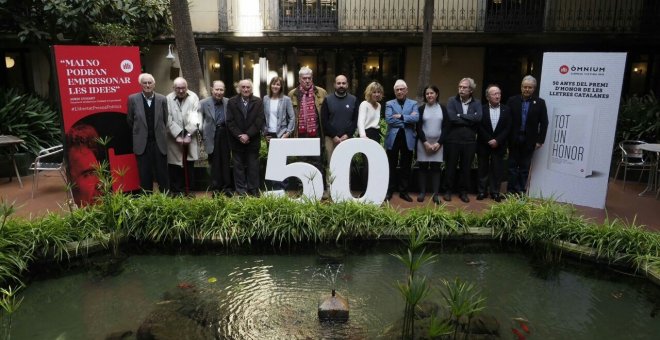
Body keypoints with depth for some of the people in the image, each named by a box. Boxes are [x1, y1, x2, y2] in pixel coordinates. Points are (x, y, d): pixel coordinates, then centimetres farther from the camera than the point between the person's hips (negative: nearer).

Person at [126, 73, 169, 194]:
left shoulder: (162, 99, 0)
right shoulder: (133, 99, -2)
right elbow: (130, 120, 8)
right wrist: (138, 132, 15)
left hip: (159, 142, 0)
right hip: (142, 143, 0)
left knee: (162, 173, 6)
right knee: (145, 175, 7)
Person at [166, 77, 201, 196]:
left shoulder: (193, 98, -1)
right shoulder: (168, 99, -4)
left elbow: (195, 118, -7)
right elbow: (169, 120, -7)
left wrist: (188, 134, -15)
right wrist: (177, 135, -14)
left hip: (189, 138, 1)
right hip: (174, 139, -1)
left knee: (189, 167, 8)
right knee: (175, 168, 3)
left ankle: (187, 191, 19)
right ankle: (176, 192, 13)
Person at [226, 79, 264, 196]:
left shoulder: (258, 102, 2)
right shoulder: (232, 102, 4)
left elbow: (259, 121, -6)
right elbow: (230, 122, -2)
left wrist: (248, 135, -14)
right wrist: (239, 136, -12)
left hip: (253, 140, 0)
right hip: (237, 141, 1)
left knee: (253, 167, 4)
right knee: (239, 167, 4)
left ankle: (254, 191, 11)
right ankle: (241, 191, 11)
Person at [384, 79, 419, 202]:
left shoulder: (413, 104, 9)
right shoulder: (389, 104, 6)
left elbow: (416, 118, -9)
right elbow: (389, 119, -11)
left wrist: (401, 117, -13)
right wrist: (407, 120, -10)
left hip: (408, 139, 1)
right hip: (393, 138, -1)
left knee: (406, 167, 8)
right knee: (391, 166, 5)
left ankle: (403, 191, 18)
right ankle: (389, 191, 14)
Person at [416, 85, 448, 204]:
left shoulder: (442, 108, 5)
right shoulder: (421, 109, 3)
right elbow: (418, 128, -1)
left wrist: (439, 143, -8)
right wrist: (425, 142, -11)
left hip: (438, 143, 0)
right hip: (423, 142, 0)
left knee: (436, 168, 0)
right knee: (423, 167, 2)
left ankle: (436, 194, 2)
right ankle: (422, 192, 9)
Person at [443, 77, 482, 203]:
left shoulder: (477, 103, 6)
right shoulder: (452, 101, 0)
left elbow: (478, 117, -12)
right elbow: (452, 117, -16)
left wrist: (461, 115, -14)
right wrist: (470, 120, -11)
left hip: (470, 141, 2)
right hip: (453, 139, -2)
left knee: (466, 168, 10)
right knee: (451, 167, 7)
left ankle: (463, 192, 22)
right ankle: (448, 191, 19)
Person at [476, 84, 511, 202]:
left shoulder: (506, 110, 3)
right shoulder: (481, 109, -2)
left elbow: (507, 128, -2)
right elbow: (480, 127, -6)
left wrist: (497, 140, -13)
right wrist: (489, 140, -13)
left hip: (499, 145, 1)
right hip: (484, 144, -1)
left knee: (497, 169, 4)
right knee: (483, 169, 6)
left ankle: (495, 192, 13)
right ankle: (482, 191, 15)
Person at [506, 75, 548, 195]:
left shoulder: (540, 103, 1)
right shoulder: (512, 100, 1)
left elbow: (544, 123, 1)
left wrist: (540, 140, -4)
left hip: (529, 141, 0)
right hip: (514, 139, 0)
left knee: (525, 168, 7)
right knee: (512, 166, 6)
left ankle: (521, 191, 14)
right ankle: (511, 191, 13)